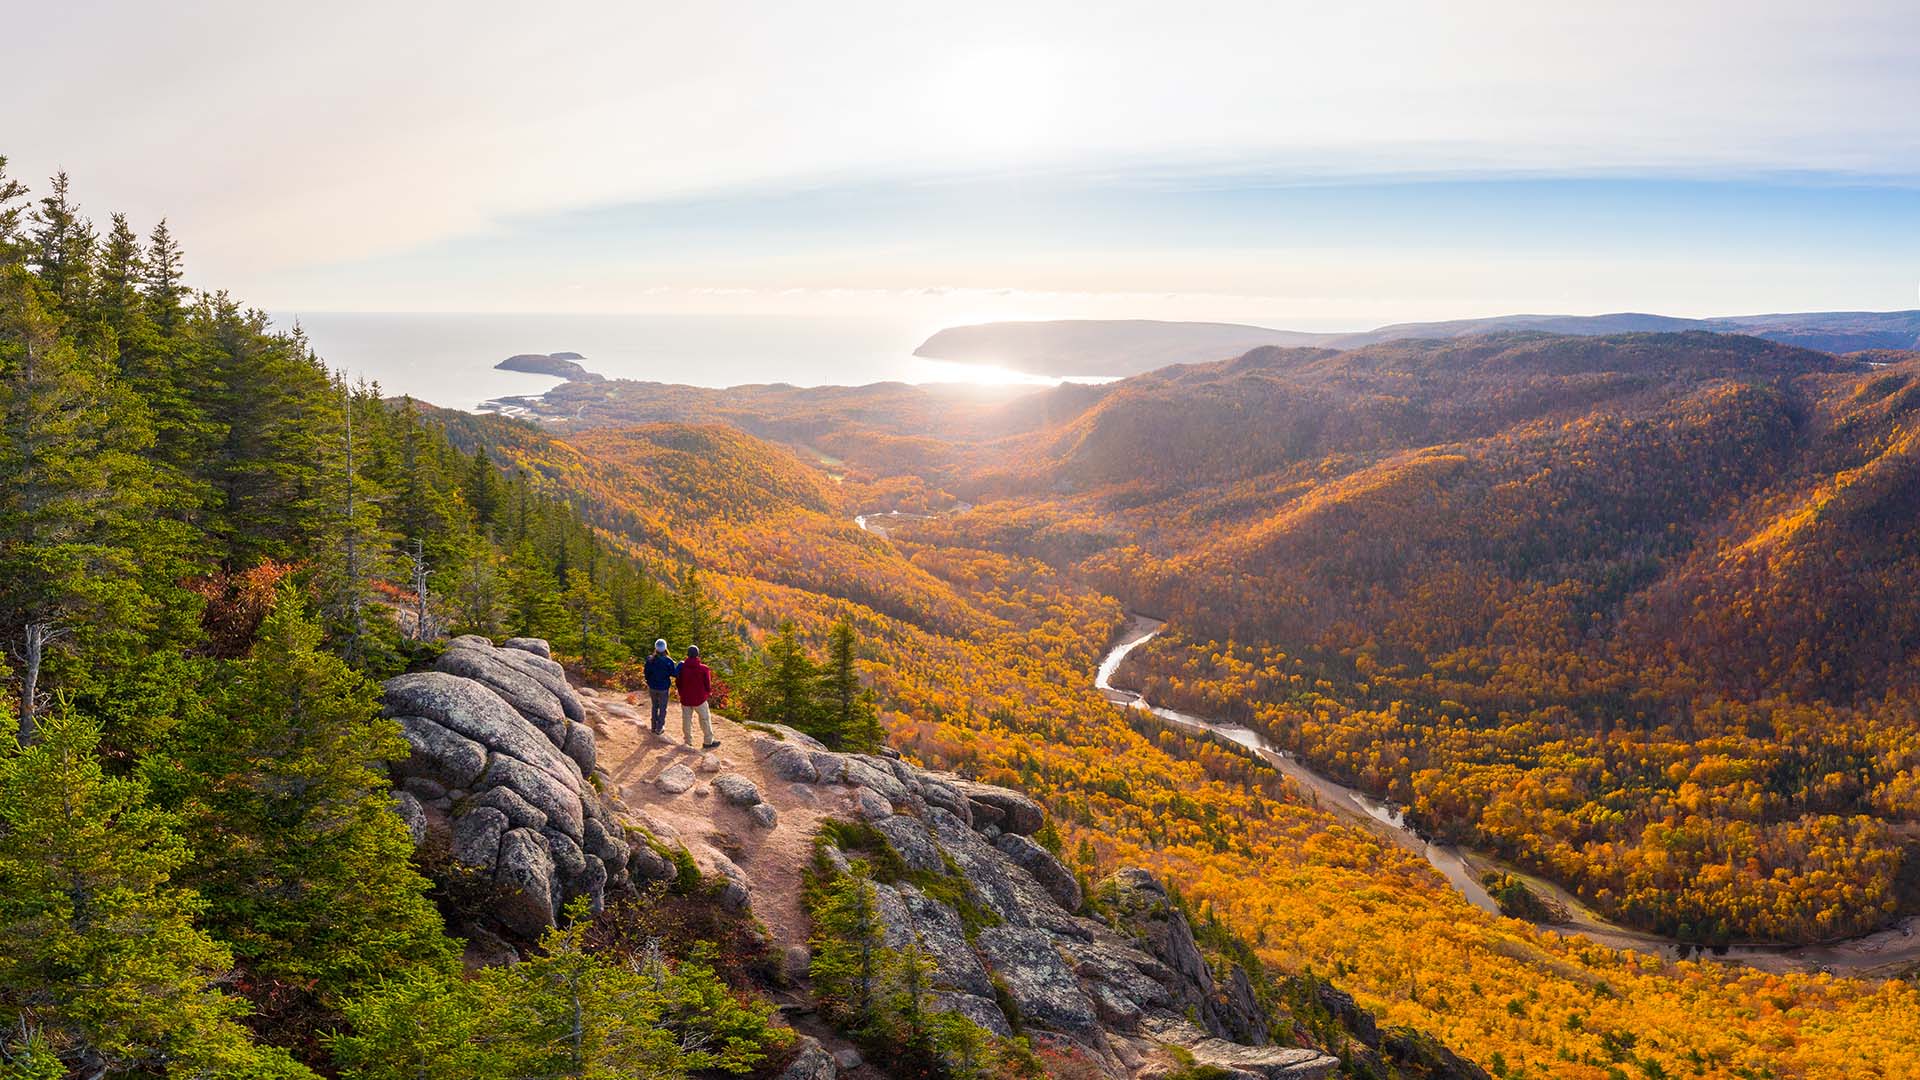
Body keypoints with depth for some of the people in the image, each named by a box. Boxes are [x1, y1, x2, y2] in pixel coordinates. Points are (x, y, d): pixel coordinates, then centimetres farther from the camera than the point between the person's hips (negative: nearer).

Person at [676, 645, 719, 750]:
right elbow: (708, 685, -6)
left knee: (687, 720, 15)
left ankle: (688, 741, 22)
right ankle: (709, 741, 18)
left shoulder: (682, 667, -9)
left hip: (685, 699, 2)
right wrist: (708, 693, 16)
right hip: (699, 699, -2)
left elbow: (678, 683, 3)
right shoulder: (704, 669, -15)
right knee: (705, 719, 11)